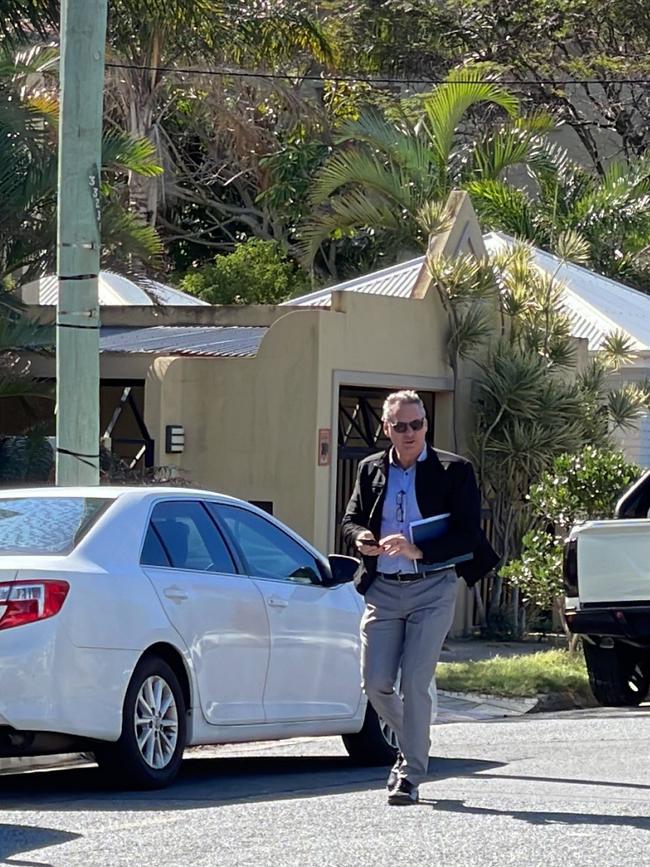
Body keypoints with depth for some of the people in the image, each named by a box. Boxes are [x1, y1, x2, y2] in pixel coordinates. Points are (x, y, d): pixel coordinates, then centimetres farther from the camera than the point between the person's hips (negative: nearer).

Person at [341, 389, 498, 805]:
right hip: (383, 589, 4)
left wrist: (417, 550, -20)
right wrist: (360, 537, -6)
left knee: (414, 682, -10)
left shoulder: (454, 471, -2)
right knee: (376, 683, 1)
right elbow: (351, 520, 19)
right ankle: (412, 745, 27)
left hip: (432, 588, -4)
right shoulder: (371, 470, 11)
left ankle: (411, 775, -2)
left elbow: (468, 537, -7)